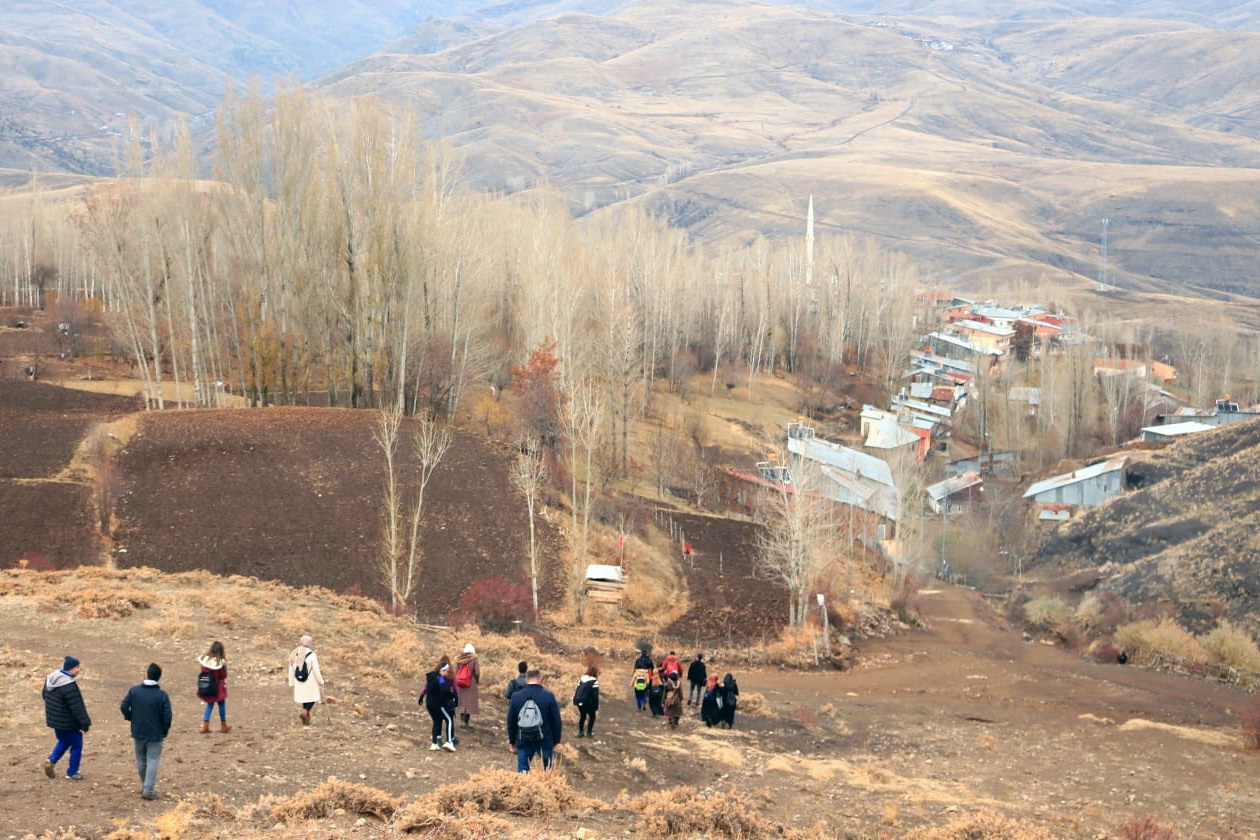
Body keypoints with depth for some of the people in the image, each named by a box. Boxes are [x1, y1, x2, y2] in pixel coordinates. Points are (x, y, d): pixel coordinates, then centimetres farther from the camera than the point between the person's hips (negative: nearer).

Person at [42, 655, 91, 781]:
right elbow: (77, 707, -27)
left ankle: (51, 760, 6)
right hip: (69, 723, -8)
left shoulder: (50, 678, -1)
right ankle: (72, 772, 19)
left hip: (54, 720, 8)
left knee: (63, 742, 26)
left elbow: (45, 695, 14)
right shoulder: (69, 686, -29)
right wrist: (85, 723, -21)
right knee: (76, 745, 11)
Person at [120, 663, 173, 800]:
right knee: (152, 761, 4)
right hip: (155, 734, -3)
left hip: (138, 732, 3)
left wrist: (131, 718, 13)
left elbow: (123, 707, -3)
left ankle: (145, 786, 31)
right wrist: (165, 731, 2)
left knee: (141, 760, 19)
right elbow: (167, 716, -15)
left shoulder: (134, 691, -7)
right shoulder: (162, 695, -15)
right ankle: (148, 790, -1)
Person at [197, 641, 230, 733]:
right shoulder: (221, 662, -19)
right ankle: (223, 726, 24)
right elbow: (224, 675, -13)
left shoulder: (205, 659, -6)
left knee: (209, 705, 17)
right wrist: (225, 665, -5)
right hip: (218, 687, -4)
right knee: (222, 705, 13)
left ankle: (205, 725, 9)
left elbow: (203, 671, 3)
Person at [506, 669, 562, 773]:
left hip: (523, 742, 2)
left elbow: (510, 722, 7)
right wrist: (556, 741, 8)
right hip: (545, 741, -2)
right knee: (547, 772, 12)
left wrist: (512, 741, 19)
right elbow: (556, 721, -4)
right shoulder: (548, 696, -9)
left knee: (522, 771, 7)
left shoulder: (516, 697, -1)